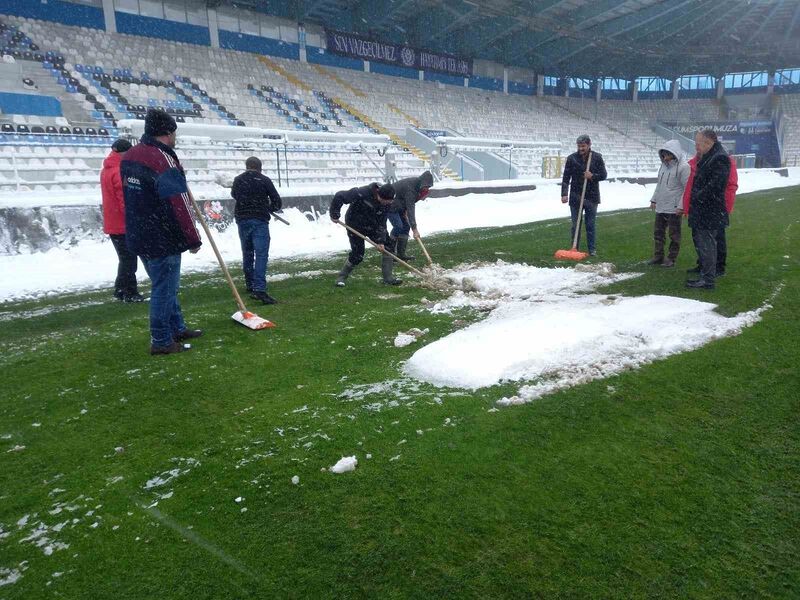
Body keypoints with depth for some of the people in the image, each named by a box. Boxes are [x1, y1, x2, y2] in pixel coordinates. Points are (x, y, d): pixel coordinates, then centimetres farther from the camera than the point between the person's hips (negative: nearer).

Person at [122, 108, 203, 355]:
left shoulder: (129, 155, 10)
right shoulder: (163, 160, -20)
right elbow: (178, 206, -22)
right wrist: (193, 239, -15)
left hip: (139, 236, 9)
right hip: (162, 240, -9)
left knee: (166, 285, 20)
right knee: (164, 288, 2)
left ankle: (177, 328, 32)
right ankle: (161, 341, 11)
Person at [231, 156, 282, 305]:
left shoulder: (238, 180, 8)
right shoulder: (265, 180, -2)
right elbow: (277, 202, -1)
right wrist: (268, 209, 20)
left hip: (242, 219, 4)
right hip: (260, 220, -4)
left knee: (247, 253, 16)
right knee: (261, 254, -10)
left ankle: (250, 285, 25)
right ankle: (259, 289, -22)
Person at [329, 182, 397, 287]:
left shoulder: (387, 203, -15)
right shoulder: (362, 193, -33)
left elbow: (381, 222, -9)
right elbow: (339, 196, -27)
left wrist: (380, 240, -16)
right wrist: (334, 214, -21)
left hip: (372, 225, 6)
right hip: (355, 225, -5)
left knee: (388, 247, -4)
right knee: (357, 255, -9)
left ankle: (388, 278, 5)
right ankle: (341, 277, 14)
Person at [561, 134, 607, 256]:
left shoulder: (597, 157, 0)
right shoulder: (572, 158, -1)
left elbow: (604, 175, 3)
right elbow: (566, 178, -2)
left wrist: (592, 176, -16)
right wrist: (564, 194, -12)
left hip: (592, 197, 0)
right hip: (575, 197, 0)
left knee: (590, 225, 6)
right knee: (575, 225, 4)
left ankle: (592, 249, 14)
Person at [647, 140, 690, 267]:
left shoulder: (683, 167, -12)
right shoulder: (664, 165, 11)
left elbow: (687, 188, -15)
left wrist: (681, 206, -19)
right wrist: (654, 199, 14)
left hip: (674, 208, -8)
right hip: (660, 207, 8)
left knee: (674, 234, 4)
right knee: (658, 232, 13)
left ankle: (671, 258, 12)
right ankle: (658, 256, 23)